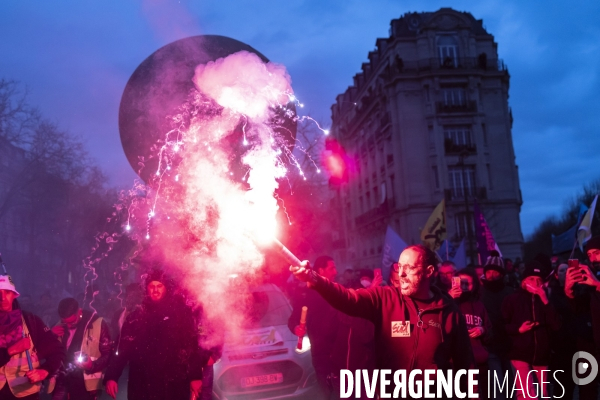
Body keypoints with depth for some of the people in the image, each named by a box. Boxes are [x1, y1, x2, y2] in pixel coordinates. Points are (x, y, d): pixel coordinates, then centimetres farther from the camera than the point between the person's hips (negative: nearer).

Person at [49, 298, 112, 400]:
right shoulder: (60, 326, 6)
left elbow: (108, 354, -6)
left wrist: (93, 365, -24)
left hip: (85, 383, -4)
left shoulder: (98, 324, -8)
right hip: (62, 381, 4)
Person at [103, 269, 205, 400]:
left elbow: (193, 345, -4)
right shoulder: (136, 316, 9)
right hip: (142, 386, 2)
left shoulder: (181, 312, 2)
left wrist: (195, 376, -11)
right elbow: (123, 348, 5)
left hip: (173, 385, -2)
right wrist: (111, 376, -5)